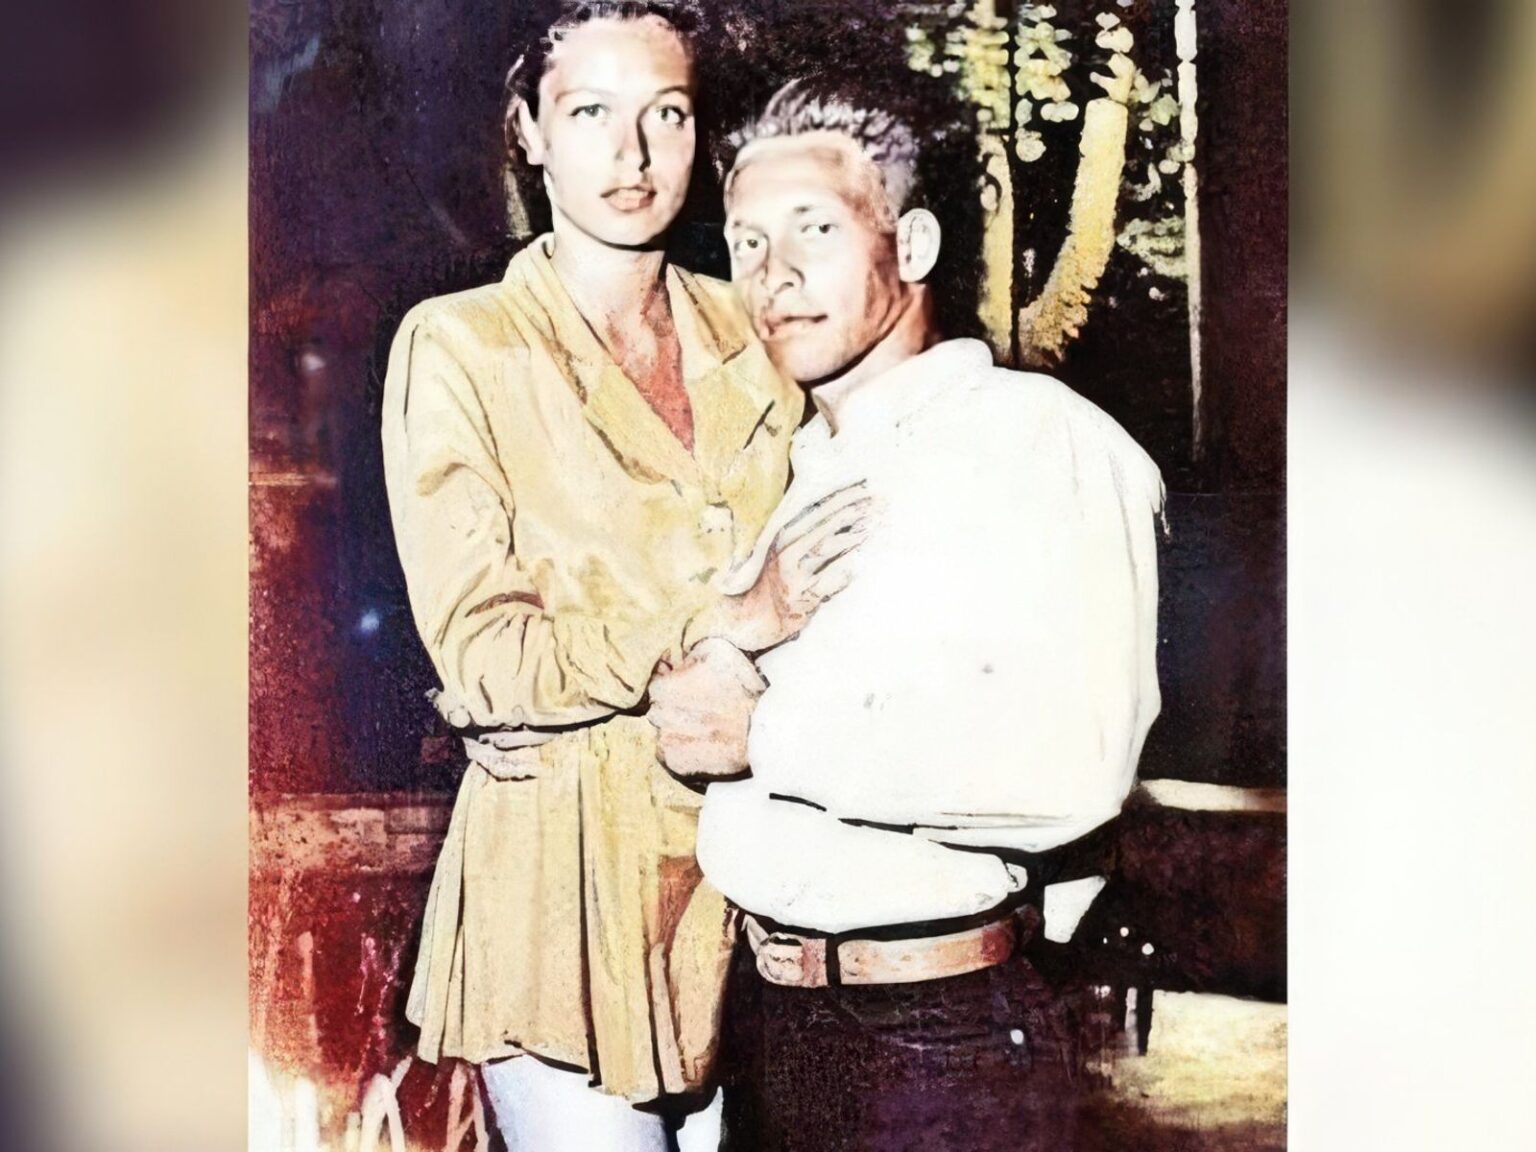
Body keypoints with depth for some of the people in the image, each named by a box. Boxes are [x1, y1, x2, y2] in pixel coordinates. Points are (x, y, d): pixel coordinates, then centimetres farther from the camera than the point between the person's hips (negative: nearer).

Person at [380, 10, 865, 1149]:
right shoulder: (458, 347, -5)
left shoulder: (745, 338, 9)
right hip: (562, 867, -4)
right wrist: (719, 624, -16)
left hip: (747, 863, 5)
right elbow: (482, 657, -10)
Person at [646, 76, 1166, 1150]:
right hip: (767, 1011, 7)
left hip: (948, 1033, -7)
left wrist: (767, 731, -17)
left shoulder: (1037, 437, -10)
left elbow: (1066, 762, -24)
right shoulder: (787, 477, 14)